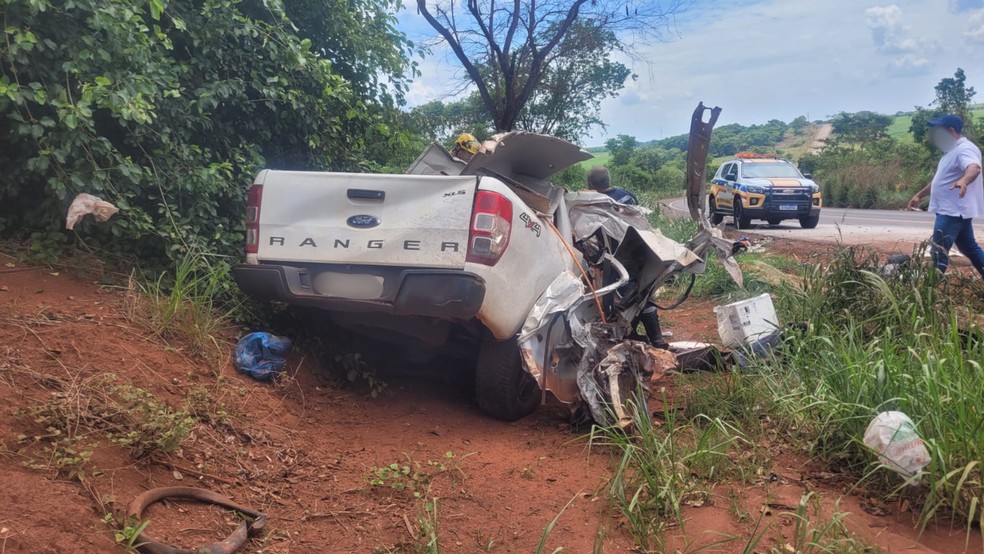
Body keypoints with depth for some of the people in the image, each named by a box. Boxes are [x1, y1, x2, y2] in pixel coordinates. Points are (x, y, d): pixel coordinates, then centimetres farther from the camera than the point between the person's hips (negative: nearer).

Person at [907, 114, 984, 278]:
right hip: (951, 210, 11)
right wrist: (919, 195, 31)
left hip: (954, 212, -11)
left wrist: (963, 181, -59)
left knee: (939, 252, -9)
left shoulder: (964, 149, -16)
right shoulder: (952, 151, 18)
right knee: (969, 248, 17)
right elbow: (940, 179, 28)